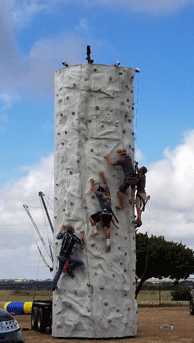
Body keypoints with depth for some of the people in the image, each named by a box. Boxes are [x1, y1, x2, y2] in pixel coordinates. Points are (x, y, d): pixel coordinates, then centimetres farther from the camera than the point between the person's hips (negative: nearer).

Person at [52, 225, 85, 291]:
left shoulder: (65, 233, 2)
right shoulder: (73, 237, -9)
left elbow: (58, 237, 22)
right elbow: (82, 242, 5)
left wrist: (62, 229, 30)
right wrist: (82, 234, 18)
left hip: (60, 256, 6)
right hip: (66, 258, -6)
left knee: (59, 270, 20)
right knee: (81, 262, 2)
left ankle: (54, 285, 16)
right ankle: (70, 268, 2)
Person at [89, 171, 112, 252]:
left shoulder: (100, 194, 4)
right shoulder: (107, 193, 20)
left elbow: (93, 190, 18)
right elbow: (105, 184, 34)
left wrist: (92, 183, 34)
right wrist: (102, 176, 43)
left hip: (104, 212, -6)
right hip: (109, 214, 6)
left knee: (91, 218, 12)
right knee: (106, 228, -2)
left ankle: (95, 230, 0)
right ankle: (108, 243, -17)